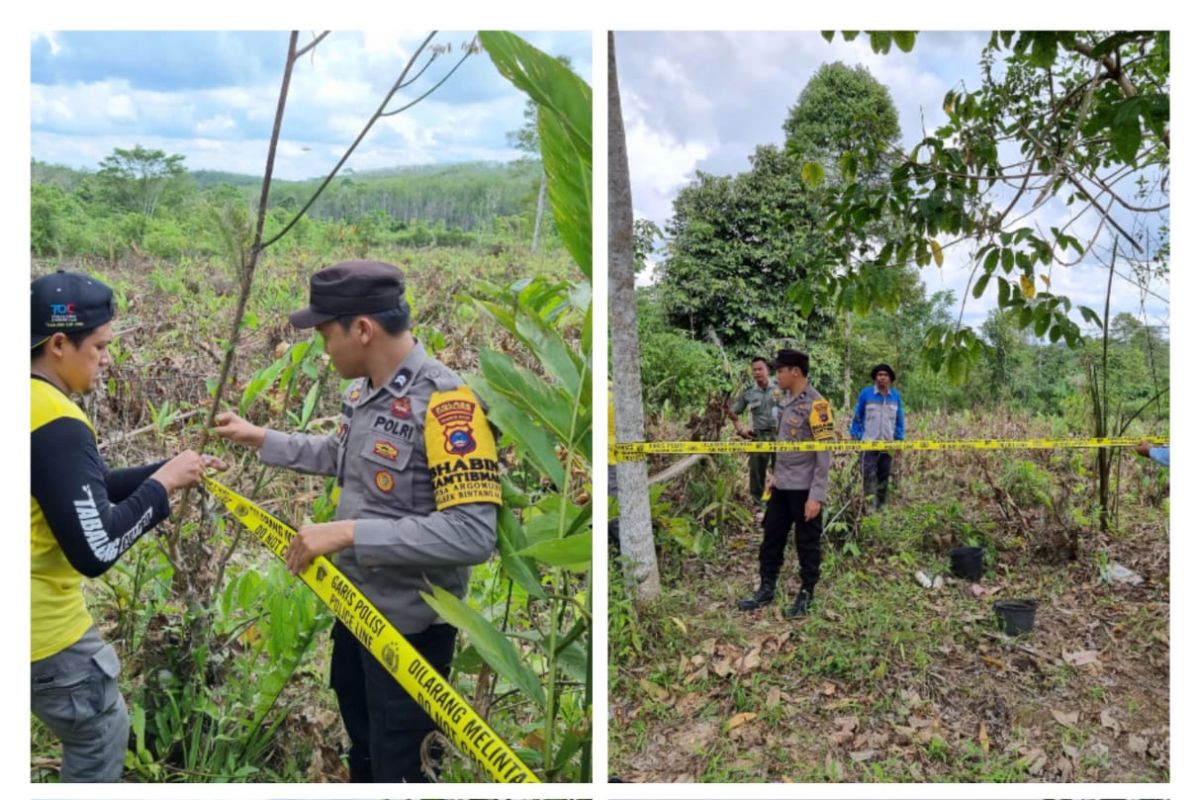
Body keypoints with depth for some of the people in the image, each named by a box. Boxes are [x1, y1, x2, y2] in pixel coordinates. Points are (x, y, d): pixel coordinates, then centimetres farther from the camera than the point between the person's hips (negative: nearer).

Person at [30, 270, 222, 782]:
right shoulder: (56, 425, -24)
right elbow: (95, 550, -26)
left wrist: (164, 471, 5)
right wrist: (163, 484, -16)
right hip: (44, 624, -9)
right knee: (101, 734, 11)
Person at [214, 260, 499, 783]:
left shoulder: (444, 402, -29)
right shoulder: (362, 389, 0)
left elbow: (473, 535, -35)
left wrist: (348, 533, -33)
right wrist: (259, 439, 18)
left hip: (409, 623, -9)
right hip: (355, 605, 9)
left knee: (399, 765, 12)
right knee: (362, 749, 30)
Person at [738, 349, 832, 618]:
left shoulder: (816, 404, -17)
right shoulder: (787, 401, 9)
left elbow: (824, 454, -18)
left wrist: (817, 495, -20)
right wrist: (775, 474, 17)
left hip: (804, 488, -8)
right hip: (782, 486, 8)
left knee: (807, 544, 6)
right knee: (772, 538, 14)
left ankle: (806, 595, 21)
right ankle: (766, 588, 27)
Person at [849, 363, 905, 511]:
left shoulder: (895, 396, 4)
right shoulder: (865, 394, -5)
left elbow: (899, 420, 11)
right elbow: (857, 417, 2)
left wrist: (899, 439, 7)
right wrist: (855, 436, -2)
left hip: (888, 444, 3)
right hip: (869, 442, -3)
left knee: (884, 476, 11)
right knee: (868, 474, -11)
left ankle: (881, 505, 21)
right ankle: (868, 504, -11)